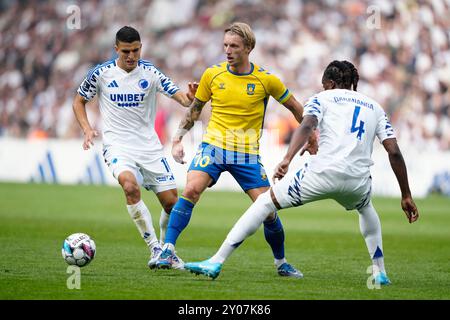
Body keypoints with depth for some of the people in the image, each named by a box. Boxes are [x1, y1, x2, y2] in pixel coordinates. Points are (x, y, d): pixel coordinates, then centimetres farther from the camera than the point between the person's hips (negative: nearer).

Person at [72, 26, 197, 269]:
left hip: (149, 146, 2)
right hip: (117, 145, -2)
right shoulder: (101, 73, -3)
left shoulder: (150, 72, -2)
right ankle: (155, 249, -24)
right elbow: (79, 101, 10)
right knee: (130, 185, -32)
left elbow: (179, 96, -10)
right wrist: (87, 129, -6)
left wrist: (189, 98, -34)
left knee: (171, 201, -1)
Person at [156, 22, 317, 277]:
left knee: (268, 210, -4)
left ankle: (281, 262, 19)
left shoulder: (266, 79, -3)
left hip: (247, 154, 0)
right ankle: (168, 250, -19)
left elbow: (295, 107, 11)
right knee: (191, 191, -24)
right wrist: (179, 138, 6)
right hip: (213, 146, 0)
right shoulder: (212, 74, 0)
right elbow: (195, 108, 14)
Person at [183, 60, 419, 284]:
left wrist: (287, 159, -21)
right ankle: (380, 273, 33)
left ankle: (216, 262, 5)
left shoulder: (322, 98, 15)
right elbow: (394, 152, 16)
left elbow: (307, 125, -8)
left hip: (322, 173, -4)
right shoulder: (374, 107, 25)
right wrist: (406, 196, 19)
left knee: (266, 201, 12)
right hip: (357, 180, 4)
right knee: (366, 209, 41)